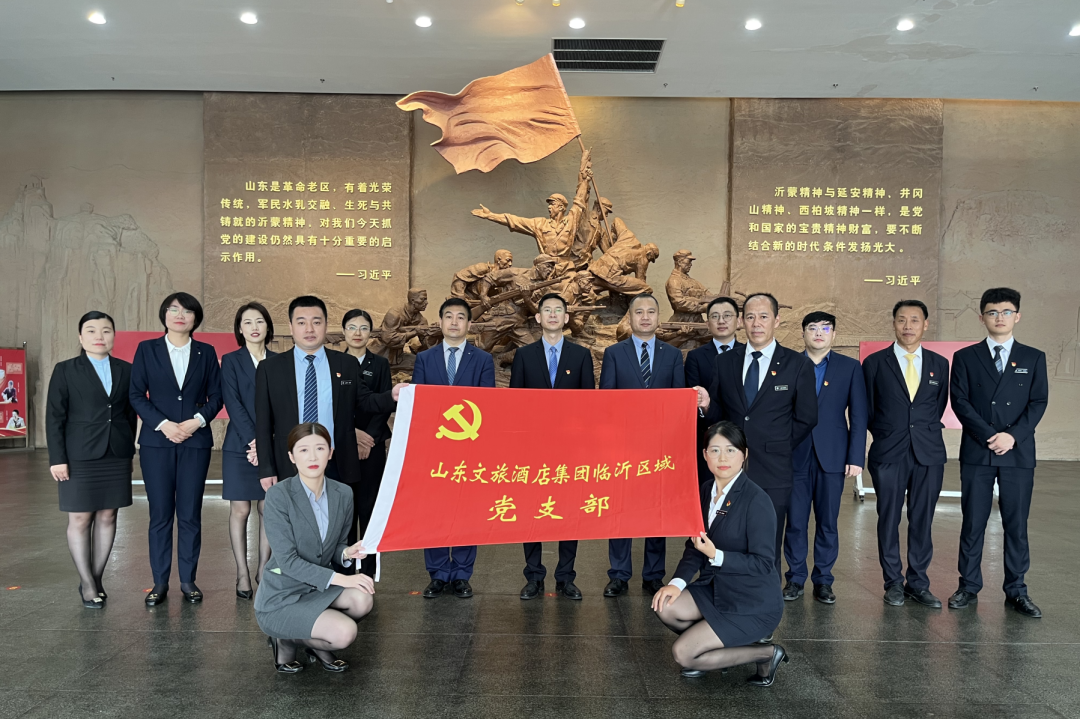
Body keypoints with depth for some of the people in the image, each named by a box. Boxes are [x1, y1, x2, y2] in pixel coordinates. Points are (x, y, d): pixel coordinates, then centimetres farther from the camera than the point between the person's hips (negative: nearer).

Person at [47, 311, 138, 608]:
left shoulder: (126, 370, 7)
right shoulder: (65, 370, 1)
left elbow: (131, 413, 10)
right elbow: (54, 417, -2)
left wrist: (128, 450, 7)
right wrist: (57, 458, -8)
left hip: (116, 457, 3)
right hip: (80, 457, -2)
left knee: (107, 517, 6)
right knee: (80, 519, 1)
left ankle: (97, 578, 17)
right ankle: (87, 584, 10)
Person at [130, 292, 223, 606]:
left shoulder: (206, 352, 7)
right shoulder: (147, 349, 5)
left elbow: (215, 395, 6)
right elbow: (136, 394, 1)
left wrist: (197, 421, -10)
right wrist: (164, 424, -11)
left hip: (196, 440, 1)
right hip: (156, 441, 0)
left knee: (190, 514, 3)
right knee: (160, 513, 2)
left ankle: (188, 580, 13)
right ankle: (160, 582, 12)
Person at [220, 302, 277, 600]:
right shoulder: (231, 361, 5)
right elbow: (233, 404, -5)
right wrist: (253, 441, -14)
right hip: (240, 446, -1)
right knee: (240, 510, 0)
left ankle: (263, 570, 13)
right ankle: (242, 575, 8)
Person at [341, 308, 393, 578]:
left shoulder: (380, 364, 6)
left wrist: (368, 437, -12)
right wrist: (352, 432, -11)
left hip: (372, 444, -1)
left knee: (368, 504, -1)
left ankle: (368, 568, 6)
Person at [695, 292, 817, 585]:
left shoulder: (798, 365, 2)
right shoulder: (723, 362, 8)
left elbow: (806, 418, 5)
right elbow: (718, 415, 9)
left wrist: (777, 448, 2)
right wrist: (707, 405, -12)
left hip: (773, 472, -2)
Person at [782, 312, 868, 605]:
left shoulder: (850, 367, 6)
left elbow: (858, 416, 3)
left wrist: (856, 457, -4)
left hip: (832, 457, 0)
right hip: (795, 456, 0)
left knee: (827, 522, 6)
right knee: (795, 521, 4)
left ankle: (823, 580, 19)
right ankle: (795, 578, 18)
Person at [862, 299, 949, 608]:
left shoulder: (939, 364, 8)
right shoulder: (875, 363, 1)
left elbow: (939, 407, 15)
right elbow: (867, 409, 6)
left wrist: (926, 432, 11)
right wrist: (887, 434, 7)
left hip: (929, 454, 2)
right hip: (888, 455, -2)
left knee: (922, 521, 6)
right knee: (889, 519, 4)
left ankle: (918, 583, 19)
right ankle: (893, 583, 16)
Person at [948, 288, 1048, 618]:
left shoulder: (1033, 358, 8)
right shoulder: (965, 357, 5)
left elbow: (1038, 402, 1)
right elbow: (960, 401, -3)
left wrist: (1013, 435, -14)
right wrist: (989, 436, -13)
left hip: (1019, 453, 1)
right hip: (976, 453, -1)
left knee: (1016, 524, 5)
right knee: (973, 523, 5)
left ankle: (1016, 591, 15)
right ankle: (968, 587, 14)